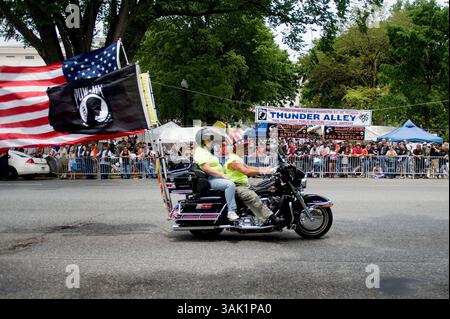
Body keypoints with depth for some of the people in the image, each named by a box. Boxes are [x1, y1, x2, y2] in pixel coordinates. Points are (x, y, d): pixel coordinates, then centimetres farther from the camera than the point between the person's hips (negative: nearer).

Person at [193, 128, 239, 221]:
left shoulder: (206, 151, 23)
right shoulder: (200, 152, -12)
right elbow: (206, 169, -23)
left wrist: (223, 174, 14)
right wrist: (222, 175, -21)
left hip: (216, 177, 11)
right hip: (210, 179, -11)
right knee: (230, 185, -31)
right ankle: (231, 211, -32)